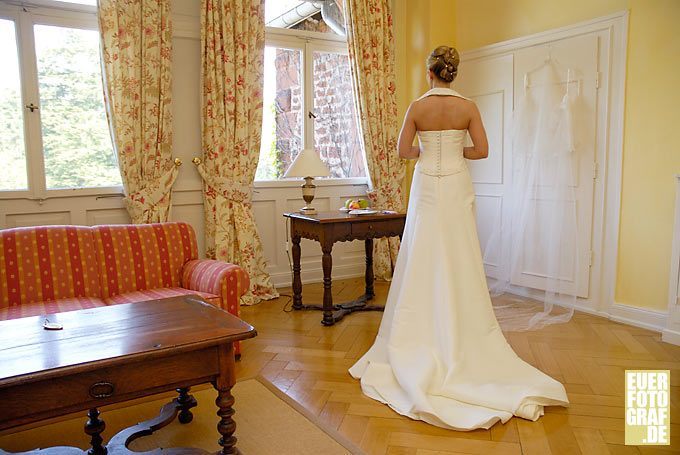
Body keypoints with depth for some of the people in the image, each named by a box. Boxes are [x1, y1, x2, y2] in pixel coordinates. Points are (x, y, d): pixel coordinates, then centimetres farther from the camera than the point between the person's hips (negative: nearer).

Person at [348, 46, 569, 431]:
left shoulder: (417, 107, -3)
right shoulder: (468, 106, -1)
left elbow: (404, 151, -1)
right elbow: (482, 150, -1)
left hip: (427, 186, -1)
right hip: (457, 186, 1)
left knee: (424, 262, 5)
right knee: (460, 261, 6)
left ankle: (422, 338, 13)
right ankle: (462, 335, 13)